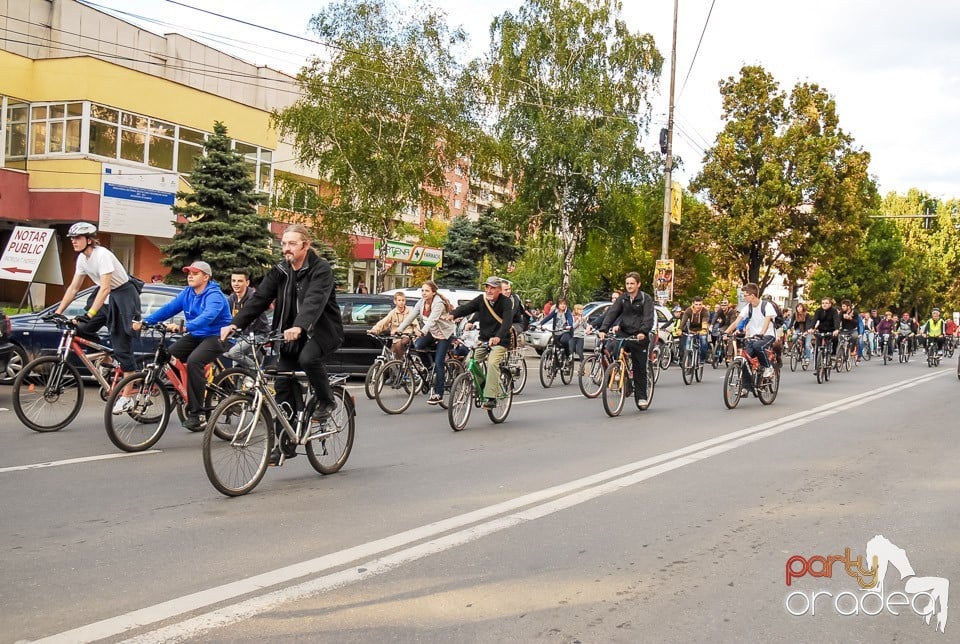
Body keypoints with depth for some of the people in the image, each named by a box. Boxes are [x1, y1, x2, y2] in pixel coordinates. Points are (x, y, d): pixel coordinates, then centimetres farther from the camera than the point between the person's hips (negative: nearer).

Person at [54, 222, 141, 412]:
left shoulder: (102, 255, -23)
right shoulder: (82, 258, 2)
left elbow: (105, 288, -31)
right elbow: (73, 288, 7)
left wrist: (90, 314, -38)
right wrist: (58, 312, 1)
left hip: (123, 297, -8)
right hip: (106, 297, 8)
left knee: (122, 348, -8)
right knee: (81, 329, -6)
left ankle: (126, 397, -5)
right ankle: (106, 362, 14)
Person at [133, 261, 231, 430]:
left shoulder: (214, 296, -17)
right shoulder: (187, 293, 7)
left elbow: (207, 317, -35)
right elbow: (168, 308, -2)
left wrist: (184, 327, -50)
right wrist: (145, 321, -15)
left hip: (216, 337, -8)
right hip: (196, 336, 8)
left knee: (193, 361, -32)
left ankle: (195, 413, -25)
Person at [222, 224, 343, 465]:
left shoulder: (321, 269, -14)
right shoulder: (279, 272, 4)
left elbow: (314, 300, -31)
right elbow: (259, 299, -5)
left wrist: (298, 327, -48)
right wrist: (235, 324, -20)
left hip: (322, 330, -6)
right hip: (291, 335, 6)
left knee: (308, 358, -35)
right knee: (284, 386, -1)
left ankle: (326, 402, -9)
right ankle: (285, 443, 8)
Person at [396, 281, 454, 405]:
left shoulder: (438, 303, -25)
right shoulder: (422, 302, -3)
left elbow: (432, 319, -40)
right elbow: (411, 316, -9)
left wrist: (423, 331, -56)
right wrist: (399, 329, -21)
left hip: (445, 334, -7)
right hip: (432, 333, 7)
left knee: (438, 363, -13)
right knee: (418, 345, -20)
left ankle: (438, 394, -5)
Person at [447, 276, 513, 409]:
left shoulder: (506, 303, -15)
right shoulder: (481, 299, -3)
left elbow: (507, 322, -31)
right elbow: (466, 307, -18)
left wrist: (498, 337, -49)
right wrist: (453, 314, -39)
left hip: (500, 341, -5)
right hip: (483, 339, 5)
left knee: (492, 363, -27)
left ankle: (491, 398, -23)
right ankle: (481, 386, 14)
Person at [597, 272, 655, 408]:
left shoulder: (646, 299, -4)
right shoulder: (622, 299, 6)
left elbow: (648, 317, -16)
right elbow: (611, 313, -5)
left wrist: (643, 332, -35)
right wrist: (603, 329, -20)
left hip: (639, 337, -3)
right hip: (624, 333, 3)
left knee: (640, 368, 0)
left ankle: (641, 397, 10)